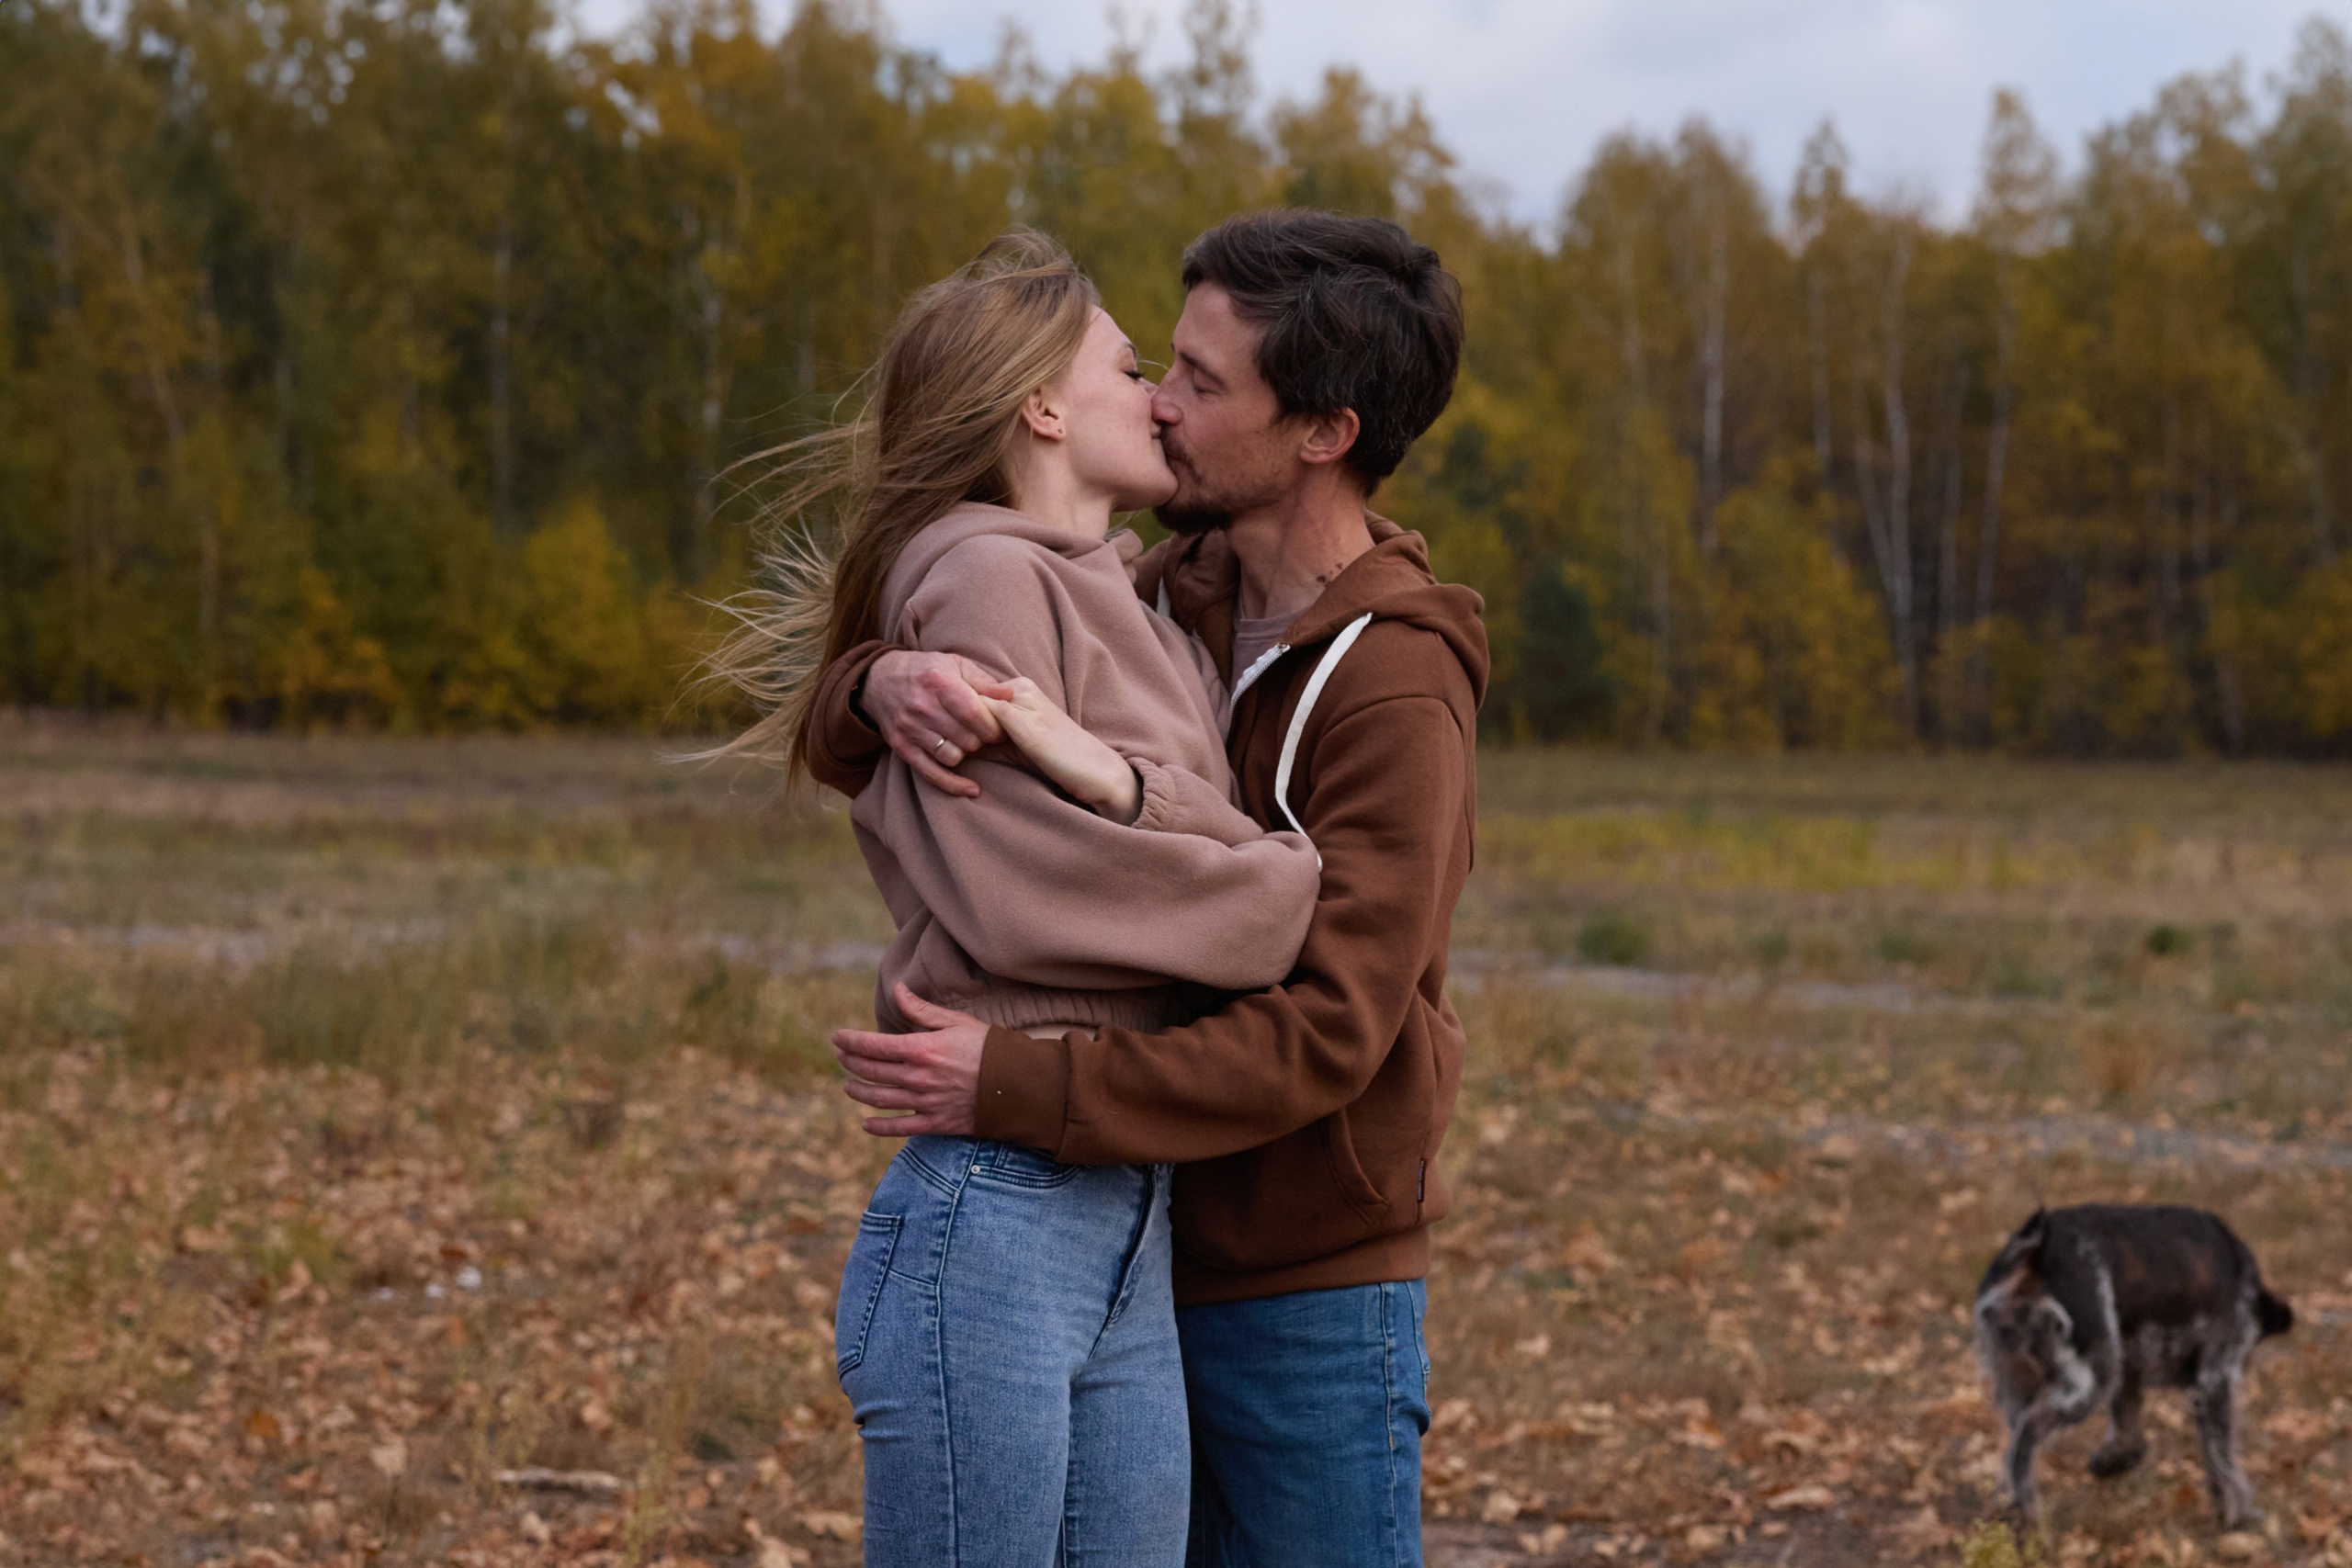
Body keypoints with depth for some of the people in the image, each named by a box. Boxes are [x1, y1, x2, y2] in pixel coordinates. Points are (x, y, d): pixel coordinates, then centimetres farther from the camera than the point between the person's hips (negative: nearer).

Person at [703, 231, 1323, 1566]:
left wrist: (1110, 778, -16)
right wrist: (1304, 890, -8)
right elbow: (1024, 886, -15)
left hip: (1133, 1245, 8)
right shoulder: (989, 579, -7)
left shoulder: (1147, 628, 19)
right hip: (995, 1219, -8)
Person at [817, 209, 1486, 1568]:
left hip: (1308, 1288, -7)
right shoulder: (1170, 599, 3)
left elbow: (1327, 1032, -26)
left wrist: (1018, 1088, -31)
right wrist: (888, 685, -23)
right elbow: (848, 746, 3)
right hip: (1150, 1254, 7)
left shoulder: (1397, 692, -19)